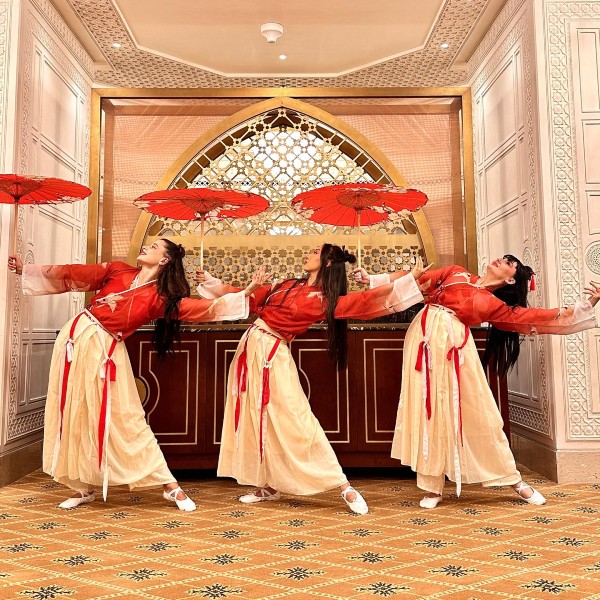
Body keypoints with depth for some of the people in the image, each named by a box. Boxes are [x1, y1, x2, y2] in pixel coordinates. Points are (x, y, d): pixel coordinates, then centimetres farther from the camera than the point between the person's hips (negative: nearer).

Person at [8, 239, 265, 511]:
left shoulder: (161, 298, -4)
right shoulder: (117, 271, 7)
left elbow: (204, 307, -12)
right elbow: (73, 274, 10)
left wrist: (244, 294, -19)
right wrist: (25, 269, 10)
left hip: (105, 349, -4)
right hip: (76, 336, 4)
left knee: (124, 419, -5)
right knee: (73, 415, 8)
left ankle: (170, 486, 4)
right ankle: (84, 487, 24)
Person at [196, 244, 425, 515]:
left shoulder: (325, 301, -6)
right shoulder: (287, 285, 12)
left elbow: (365, 300, -16)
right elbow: (248, 298, 20)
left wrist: (410, 278, -19)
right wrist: (211, 281, 25)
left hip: (273, 355, -6)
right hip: (250, 347, 7)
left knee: (295, 422, -10)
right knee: (254, 421, 11)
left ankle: (343, 486, 1)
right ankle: (268, 486, 25)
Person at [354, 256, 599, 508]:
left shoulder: (493, 304, 12)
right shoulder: (456, 273, 21)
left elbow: (538, 317, 7)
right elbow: (415, 280, 20)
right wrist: (372, 279, 17)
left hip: (453, 344, -1)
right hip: (423, 336, 2)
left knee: (476, 412, 1)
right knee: (428, 411, 2)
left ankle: (515, 480, 20)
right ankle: (433, 488, 13)